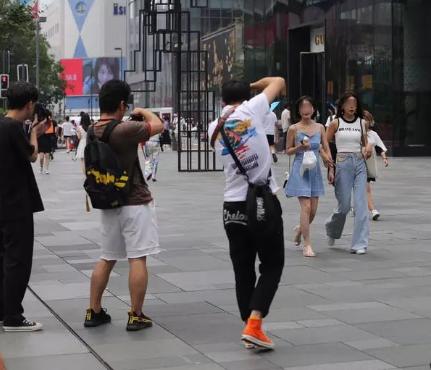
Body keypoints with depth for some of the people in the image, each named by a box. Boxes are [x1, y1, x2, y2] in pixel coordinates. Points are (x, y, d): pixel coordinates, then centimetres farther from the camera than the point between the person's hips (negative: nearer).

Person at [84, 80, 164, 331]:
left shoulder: (92, 132, 4)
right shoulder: (124, 129, -19)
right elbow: (158, 125, -7)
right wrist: (143, 112, 11)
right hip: (135, 202, -8)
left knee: (107, 259, 16)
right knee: (138, 259, -1)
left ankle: (94, 312, 20)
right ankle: (136, 316, 2)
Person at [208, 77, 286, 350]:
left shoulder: (214, 127, 8)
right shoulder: (252, 109, -3)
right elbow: (278, 81, 9)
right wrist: (251, 85, 24)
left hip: (233, 207, 4)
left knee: (243, 271, 12)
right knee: (272, 266, 5)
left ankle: (250, 328, 16)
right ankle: (254, 324, -9)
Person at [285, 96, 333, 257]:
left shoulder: (320, 127, 8)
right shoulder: (294, 129, -2)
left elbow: (326, 149, 9)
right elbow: (288, 151, 5)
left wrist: (327, 158, -11)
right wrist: (299, 147, -13)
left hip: (315, 170, 4)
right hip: (300, 169, -4)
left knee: (313, 210, 7)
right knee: (306, 207, -12)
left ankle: (300, 229, 37)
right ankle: (307, 244, -7)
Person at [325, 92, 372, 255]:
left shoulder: (361, 123, 9)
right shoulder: (335, 123, 1)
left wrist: (367, 148, -3)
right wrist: (330, 168, -5)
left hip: (360, 164, 2)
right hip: (343, 164, -2)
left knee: (361, 204, -6)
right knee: (344, 205, 0)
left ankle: (360, 244, -3)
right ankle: (332, 228, 33)